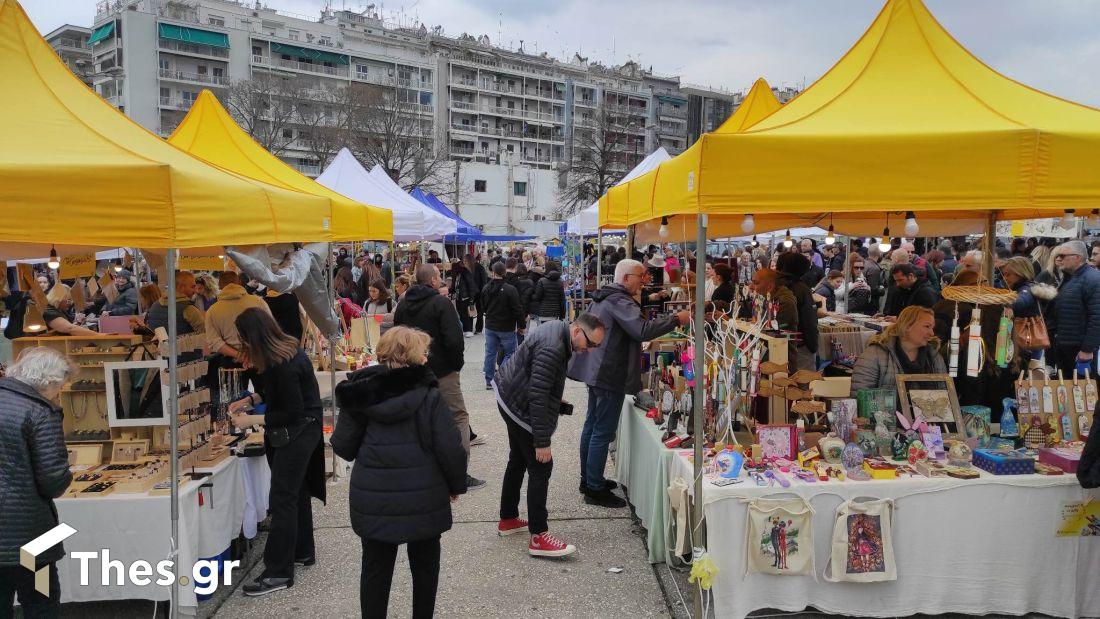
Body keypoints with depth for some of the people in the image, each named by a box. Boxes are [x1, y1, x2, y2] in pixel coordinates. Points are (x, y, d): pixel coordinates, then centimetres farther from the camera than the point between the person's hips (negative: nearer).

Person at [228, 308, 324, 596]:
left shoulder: (284, 364, -26)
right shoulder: (286, 349, 3)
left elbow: (292, 412, -23)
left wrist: (252, 420, -18)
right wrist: (250, 399, 6)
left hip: (298, 431, -10)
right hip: (292, 432, 10)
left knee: (282, 497, -8)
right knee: (296, 492, 19)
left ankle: (278, 572, -2)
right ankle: (303, 551, 34)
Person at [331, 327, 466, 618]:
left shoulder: (359, 394, -5)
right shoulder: (429, 396, -14)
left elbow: (342, 446, -2)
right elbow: (450, 449, -14)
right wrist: (456, 485, 4)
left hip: (373, 499, 2)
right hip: (423, 498, -2)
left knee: (376, 568, 17)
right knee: (424, 566, 18)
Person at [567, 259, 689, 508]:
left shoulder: (603, 297, 14)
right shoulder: (619, 301, -18)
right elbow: (642, 330, -29)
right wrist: (676, 319, -23)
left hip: (595, 370, 11)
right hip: (610, 375, -11)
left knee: (592, 425, 17)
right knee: (603, 432, -5)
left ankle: (588, 479, 28)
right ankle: (595, 489, 0)